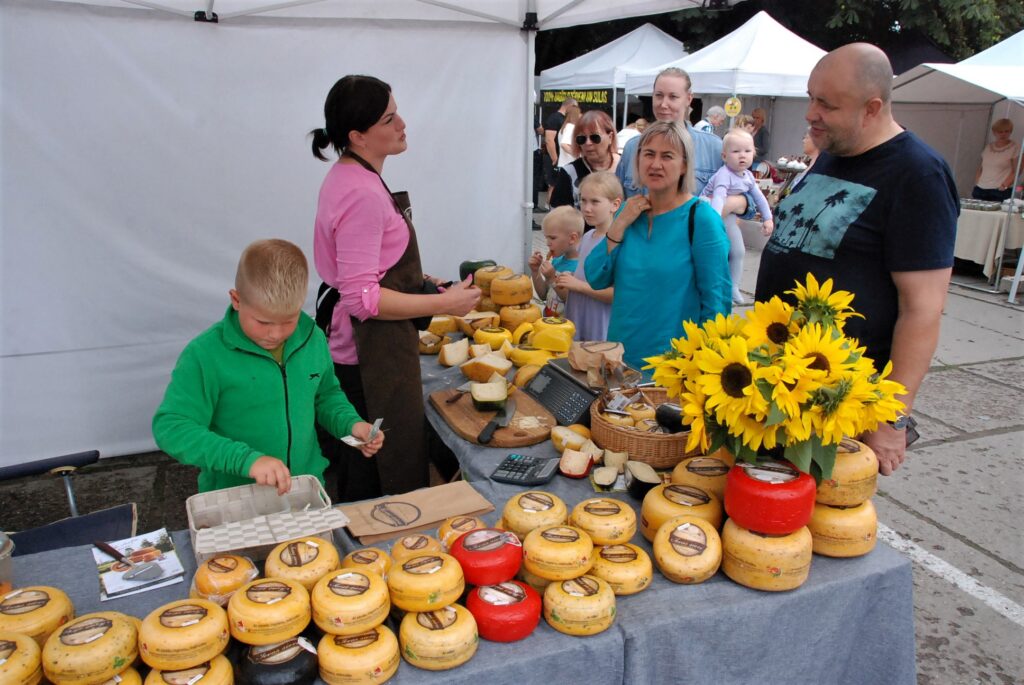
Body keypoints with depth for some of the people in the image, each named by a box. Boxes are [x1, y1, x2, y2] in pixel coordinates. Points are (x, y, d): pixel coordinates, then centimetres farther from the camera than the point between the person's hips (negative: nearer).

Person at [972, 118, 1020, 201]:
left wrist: (1004, 186, -13)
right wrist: (976, 185, 8)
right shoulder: (989, 147, 15)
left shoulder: (1015, 148, 0)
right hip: (980, 190, 5)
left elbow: (1016, 172, -4)